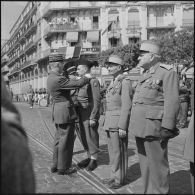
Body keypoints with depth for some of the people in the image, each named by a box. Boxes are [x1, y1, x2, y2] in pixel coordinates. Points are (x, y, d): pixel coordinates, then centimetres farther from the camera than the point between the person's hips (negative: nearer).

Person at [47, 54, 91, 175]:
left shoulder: (51, 78, 10)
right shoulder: (58, 79, -21)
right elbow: (78, 84, -20)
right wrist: (88, 78, -3)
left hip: (58, 111, 10)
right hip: (65, 112, -10)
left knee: (59, 139, 17)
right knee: (65, 141, 1)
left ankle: (55, 165, 26)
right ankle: (62, 168, 11)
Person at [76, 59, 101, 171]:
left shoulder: (93, 81, -13)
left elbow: (97, 101, -17)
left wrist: (93, 118, -20)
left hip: (90, 114, -8)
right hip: (81, 114, 9)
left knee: (91, 137, 1)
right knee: (83, 137, 12)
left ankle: (94, 161, 14)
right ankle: (90, 157, 24)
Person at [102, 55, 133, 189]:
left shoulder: (125, 82, -13)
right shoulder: (113, 83, 16)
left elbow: (126, 106, -18)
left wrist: (122, 126, -22)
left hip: (119, 122, -9)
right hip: (110, 122, 9)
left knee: (119, 152, 0)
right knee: (112, 150, 14)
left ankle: (120, 179, 12)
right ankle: (115, 176, 25)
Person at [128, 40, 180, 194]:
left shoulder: (167, 72, -8)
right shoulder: (145, 74, 17)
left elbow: (172, 102, -14)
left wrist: (167, 128, -19)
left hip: (153, 128, -8)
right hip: (140, 128, 8)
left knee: (157, 165, 1)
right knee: (145, 164, 16)